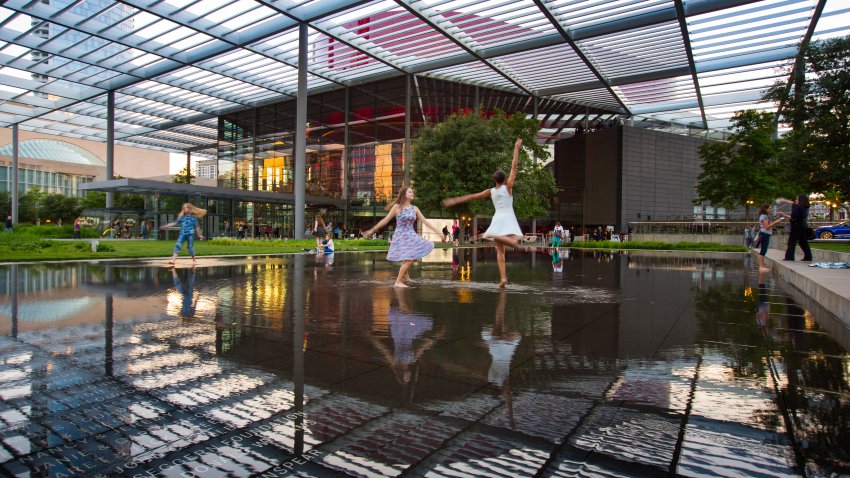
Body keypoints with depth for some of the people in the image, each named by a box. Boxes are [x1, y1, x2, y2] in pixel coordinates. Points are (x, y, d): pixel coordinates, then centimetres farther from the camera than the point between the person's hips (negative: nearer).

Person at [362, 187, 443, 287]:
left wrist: (438, 231, 5)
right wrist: (372, 230, -3)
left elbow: (425, 221, 8)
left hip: (411, 236, 6)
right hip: (401, 237, -6)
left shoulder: (415, 208, 7)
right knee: (409, 260, -13)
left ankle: (404, 272, 35)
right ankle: (398, 281, 2)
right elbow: (385, 220, -2)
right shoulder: (397, 207, -6)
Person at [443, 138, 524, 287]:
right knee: (515, 242, -19)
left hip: (497, 219, 4)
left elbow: (471, 196, 10)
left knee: (500, 251, 5)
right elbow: (514, 167, -1)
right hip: (508, 218, -4)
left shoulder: (490, 191, 9)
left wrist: (454, 200, 15)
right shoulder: (507, 186, 1)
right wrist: (516, 149, 4)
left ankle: (503, 278, -4)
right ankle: (493, 236, -38)